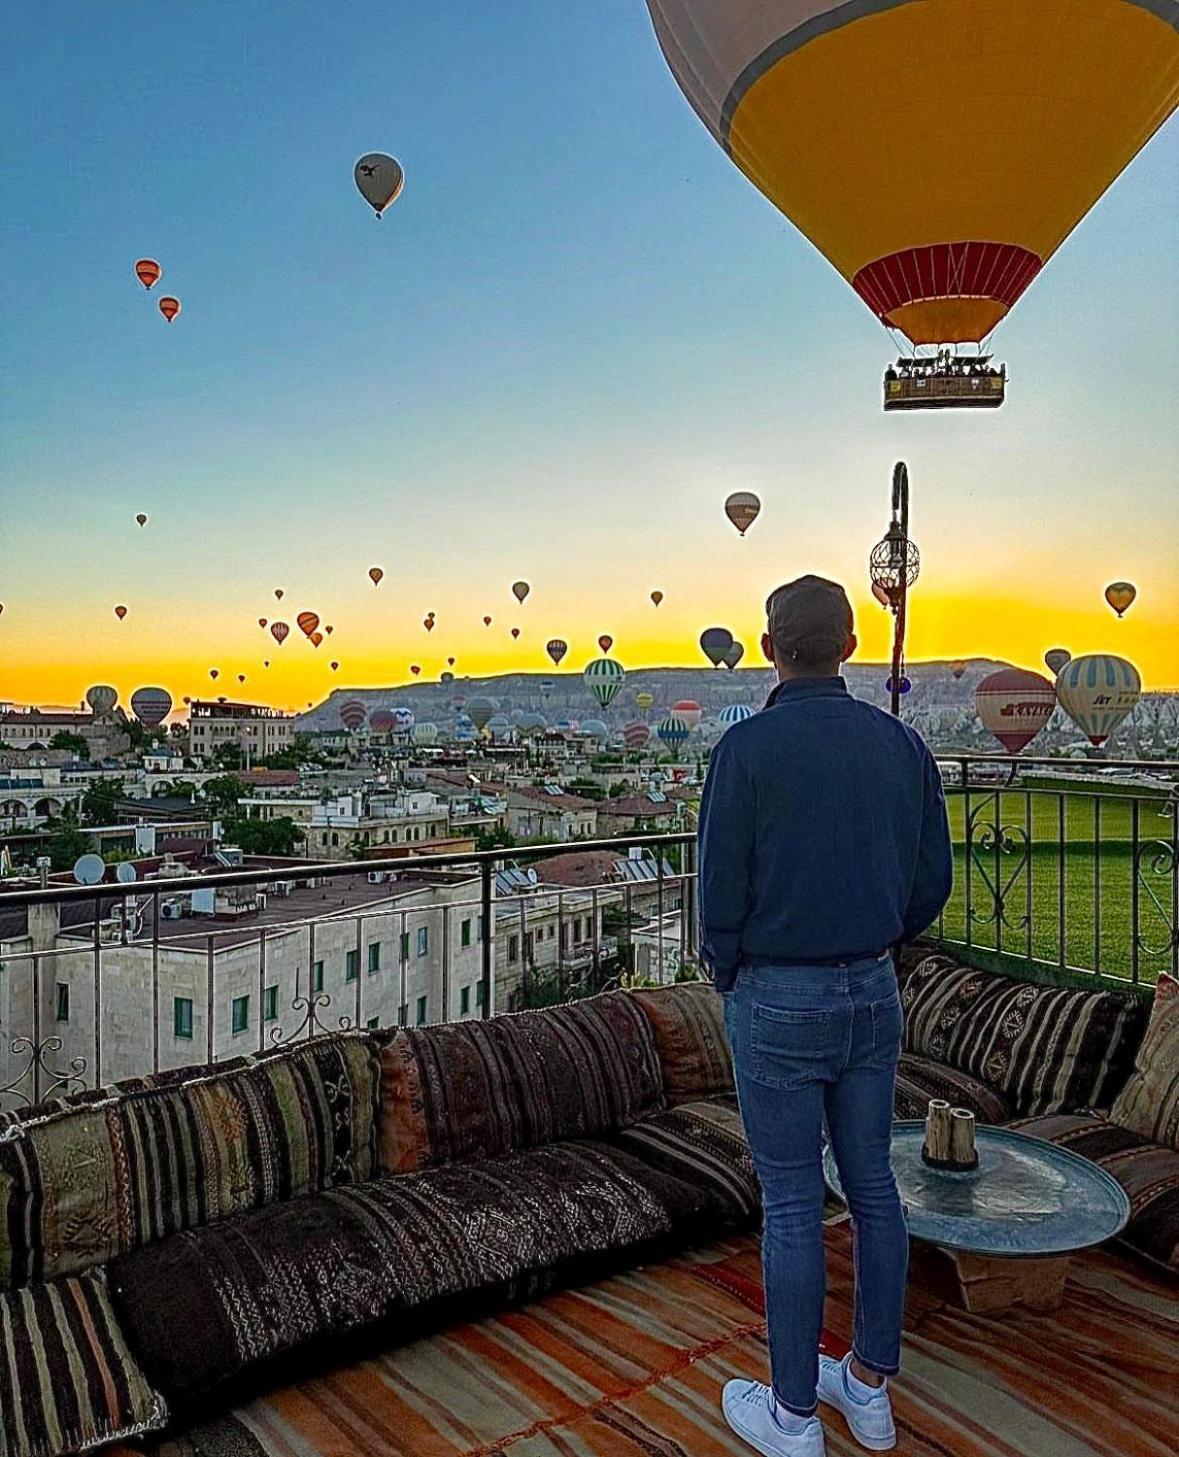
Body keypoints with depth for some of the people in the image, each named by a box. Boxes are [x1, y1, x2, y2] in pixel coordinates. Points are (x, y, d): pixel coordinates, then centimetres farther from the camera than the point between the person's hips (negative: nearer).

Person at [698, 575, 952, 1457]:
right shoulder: (902, 744, -1)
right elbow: (931, 883, 3)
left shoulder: (747, 748, -17)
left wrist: (728, 977, 5)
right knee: (871, 1185, 17)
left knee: (792, 1205, 7)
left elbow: (721, 891, -15)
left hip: (778, 1001, -5)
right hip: (871, 994, 5)